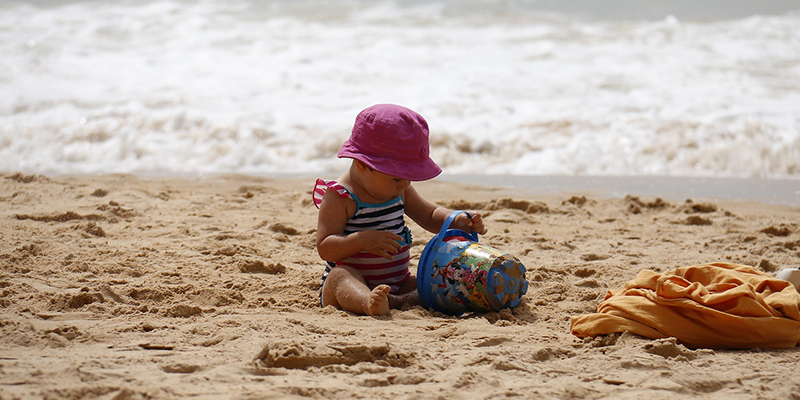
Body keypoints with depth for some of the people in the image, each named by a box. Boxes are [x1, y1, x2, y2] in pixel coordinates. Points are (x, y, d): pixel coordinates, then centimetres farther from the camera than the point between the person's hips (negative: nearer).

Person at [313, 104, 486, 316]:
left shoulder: (399, 191, 9)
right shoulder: (339, 197, -13)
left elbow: (430, 215, 22)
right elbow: (325, 248, -18)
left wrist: (457, 221, 0)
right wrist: (362, 240, -35)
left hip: (397, 284, 6)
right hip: (353, 283, -6)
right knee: (340, 275, -37)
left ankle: (398, 301, -39)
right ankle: (368, 303, -69)